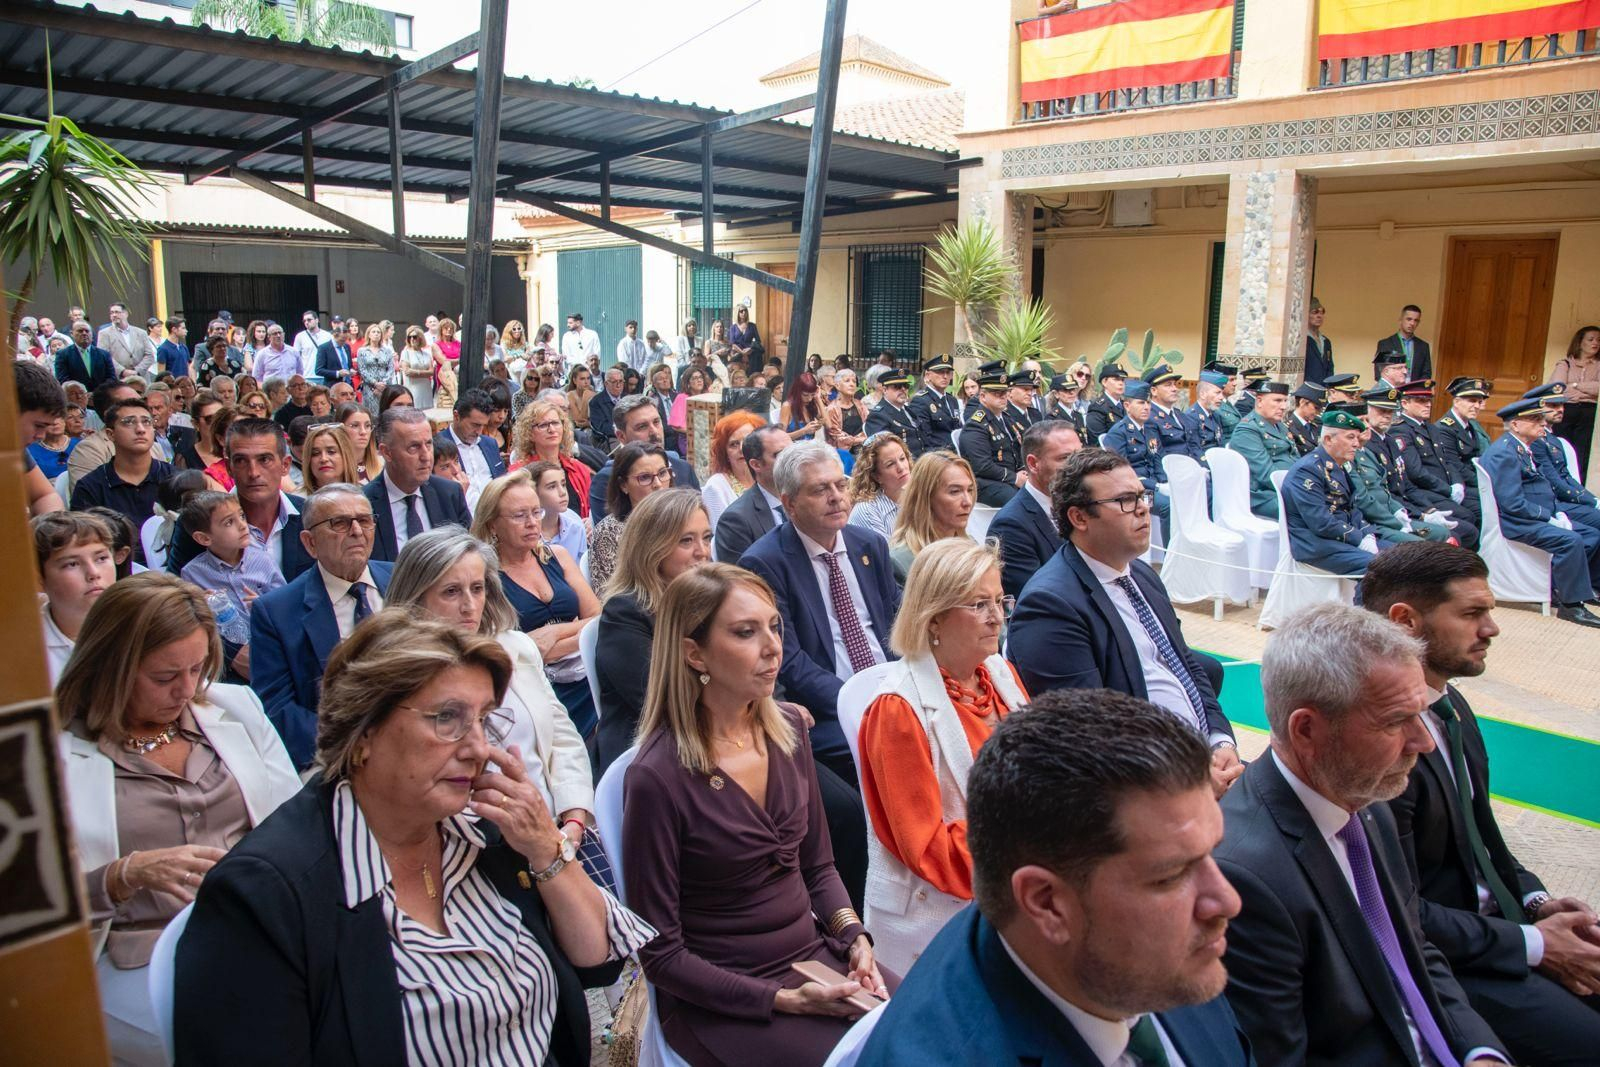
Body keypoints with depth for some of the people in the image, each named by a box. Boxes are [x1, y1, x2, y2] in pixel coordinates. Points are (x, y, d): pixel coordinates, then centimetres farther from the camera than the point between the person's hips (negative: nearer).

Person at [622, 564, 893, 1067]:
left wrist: (854, 936, -6)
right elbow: (661, 953, -13)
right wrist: (781, 1000, -17)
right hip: (718, 997, -5)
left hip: (814, 953, 6)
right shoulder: (658, 778, -21)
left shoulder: (788, 728, -2)